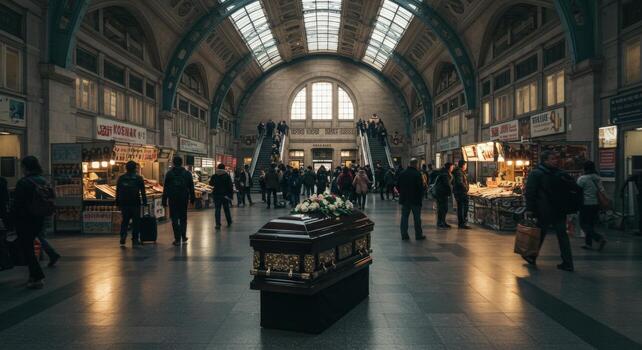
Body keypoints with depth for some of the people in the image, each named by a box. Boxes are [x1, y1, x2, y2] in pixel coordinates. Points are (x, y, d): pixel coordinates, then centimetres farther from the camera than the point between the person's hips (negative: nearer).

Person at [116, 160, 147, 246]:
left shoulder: (121, 178, 8)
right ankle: (135, 239, 2)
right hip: (135, 203, -3)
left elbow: (118, 191, 9)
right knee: (136, 221, 3)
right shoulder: (138, 178, 0)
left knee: (125, 220, 14)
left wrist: (117, 203, 13)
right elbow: (142, 192, -1)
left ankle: (123, 236, -1)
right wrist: (144, 202, 2)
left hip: (124, 203, 3)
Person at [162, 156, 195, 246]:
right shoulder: (187, 173, 2)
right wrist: (192, 198, 11)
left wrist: (164, 200, 0)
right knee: (183, 218, 14)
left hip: (173, 199, -2)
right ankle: (183, 237, 15)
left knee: (175, 219, 2)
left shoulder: (169, 173, -3)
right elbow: (191, 187, 5)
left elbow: (165, 188, -4)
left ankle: (177, 239, 0)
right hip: (184, 199, 2)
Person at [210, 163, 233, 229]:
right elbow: (230, 186, -7)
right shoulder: (227, 176, -6)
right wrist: (231, 195, -2)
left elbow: (211, 184, 13)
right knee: (226, 209, 15)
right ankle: (229, 222, 26)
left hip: (217, 195, 0)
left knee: (217, 209, 2)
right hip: (225, 195, 0)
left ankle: (218, 224, -5)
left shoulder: (214, 176, -3)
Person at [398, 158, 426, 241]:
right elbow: (420, 187, -13)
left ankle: (404, 235, 8)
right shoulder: (417, 174, -14)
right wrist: (421, 197, 1)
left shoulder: (402, 173, 1)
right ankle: (418, 235, 13)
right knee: (417, 218, 6)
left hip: (404, 199, 4)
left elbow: (399, 186, 7)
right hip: (415, 200, -3)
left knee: (404, 217, 8)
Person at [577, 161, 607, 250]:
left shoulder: (582, 179, -11)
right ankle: (588, 243, 18)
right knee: (591, 224, 15)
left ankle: (600, 239, -16)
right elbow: (602, 190, 10)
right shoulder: (597, 178, 7)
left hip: (586, 204, -7)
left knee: (584, 224, -1)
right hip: (596, 204, 7)